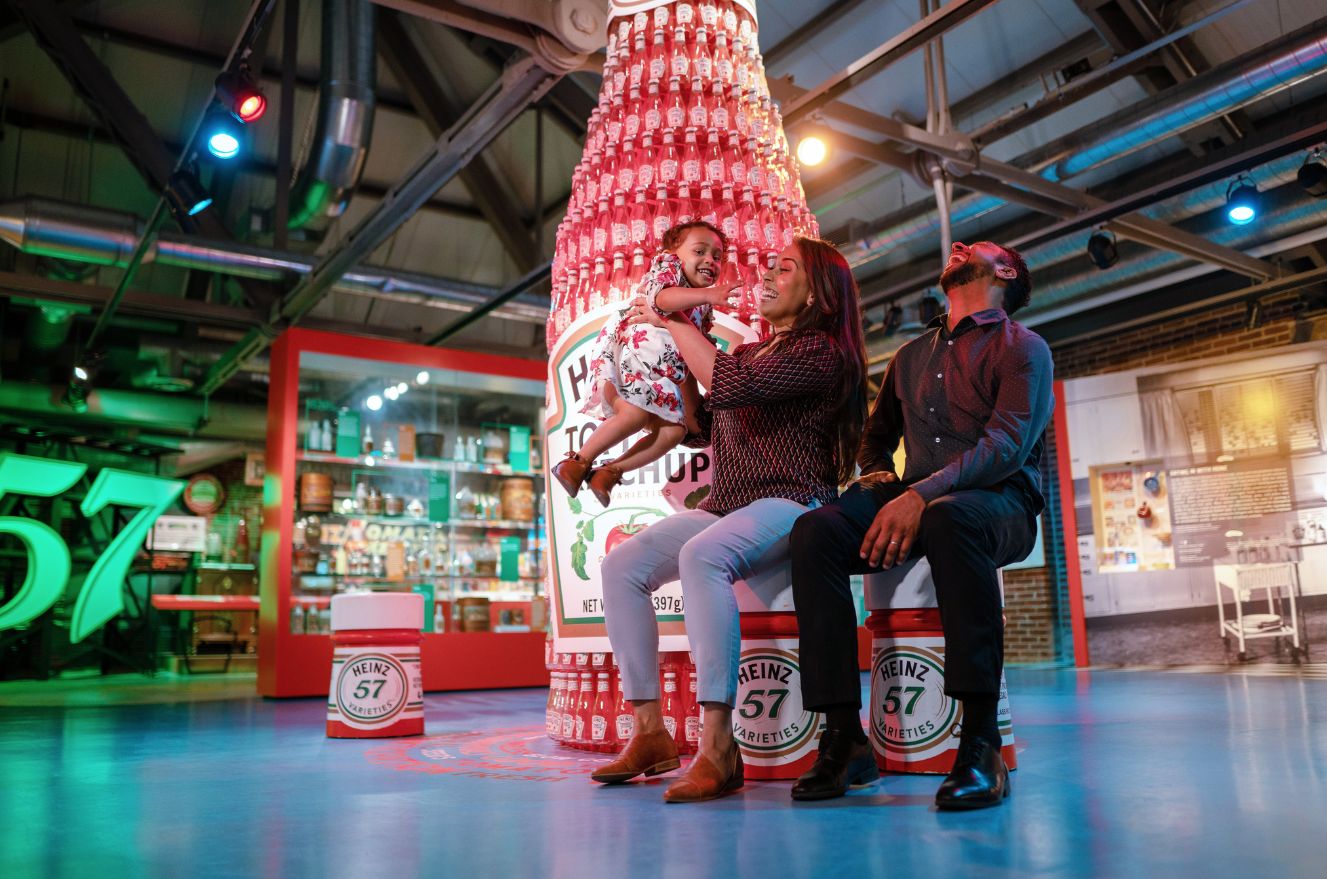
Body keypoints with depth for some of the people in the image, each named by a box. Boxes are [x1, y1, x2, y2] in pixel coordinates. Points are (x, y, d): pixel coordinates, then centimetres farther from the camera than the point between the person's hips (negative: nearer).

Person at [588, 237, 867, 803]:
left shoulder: (820, 352, -5)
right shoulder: (750, 353, 23)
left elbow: (727, 386, -20)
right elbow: (702, 426, 28)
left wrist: (671, 322, -8)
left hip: (789, 503, -8)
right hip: (724, 506, 8)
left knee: (702, 556, -38)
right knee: (621, 566, -12)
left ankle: (718, 746, -36)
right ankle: (650, 732, -11)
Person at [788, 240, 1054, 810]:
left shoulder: (1021, 346, 6)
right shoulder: (911, 356, 25)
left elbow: (1009, 442, -11)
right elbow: (877, 435, 33)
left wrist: (921, 494, -24)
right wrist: (875, 475, 8)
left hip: (999, 502, -4)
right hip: (913, 499, 5)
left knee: (949, 516, -41)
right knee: (815, 529, -26)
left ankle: (980, 741, -37)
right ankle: (844, 736, -27)